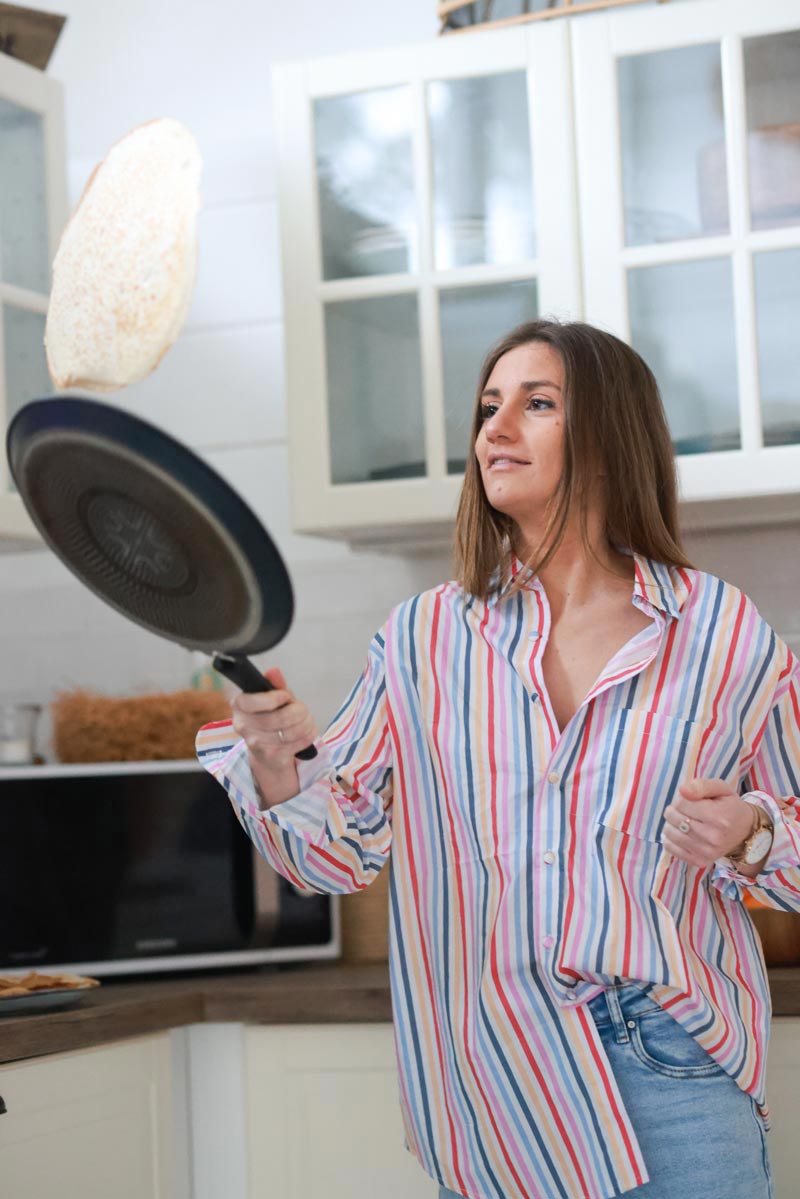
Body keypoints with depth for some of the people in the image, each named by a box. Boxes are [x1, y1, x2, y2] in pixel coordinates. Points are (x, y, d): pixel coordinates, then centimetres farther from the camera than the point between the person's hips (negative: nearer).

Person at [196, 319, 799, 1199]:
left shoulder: (724, 632, 0)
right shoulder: (426, 635, 5)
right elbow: (340, 853, 2)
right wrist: (276, 763, -18)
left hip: (668, 1060, -1)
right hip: (485, 1072, 2)